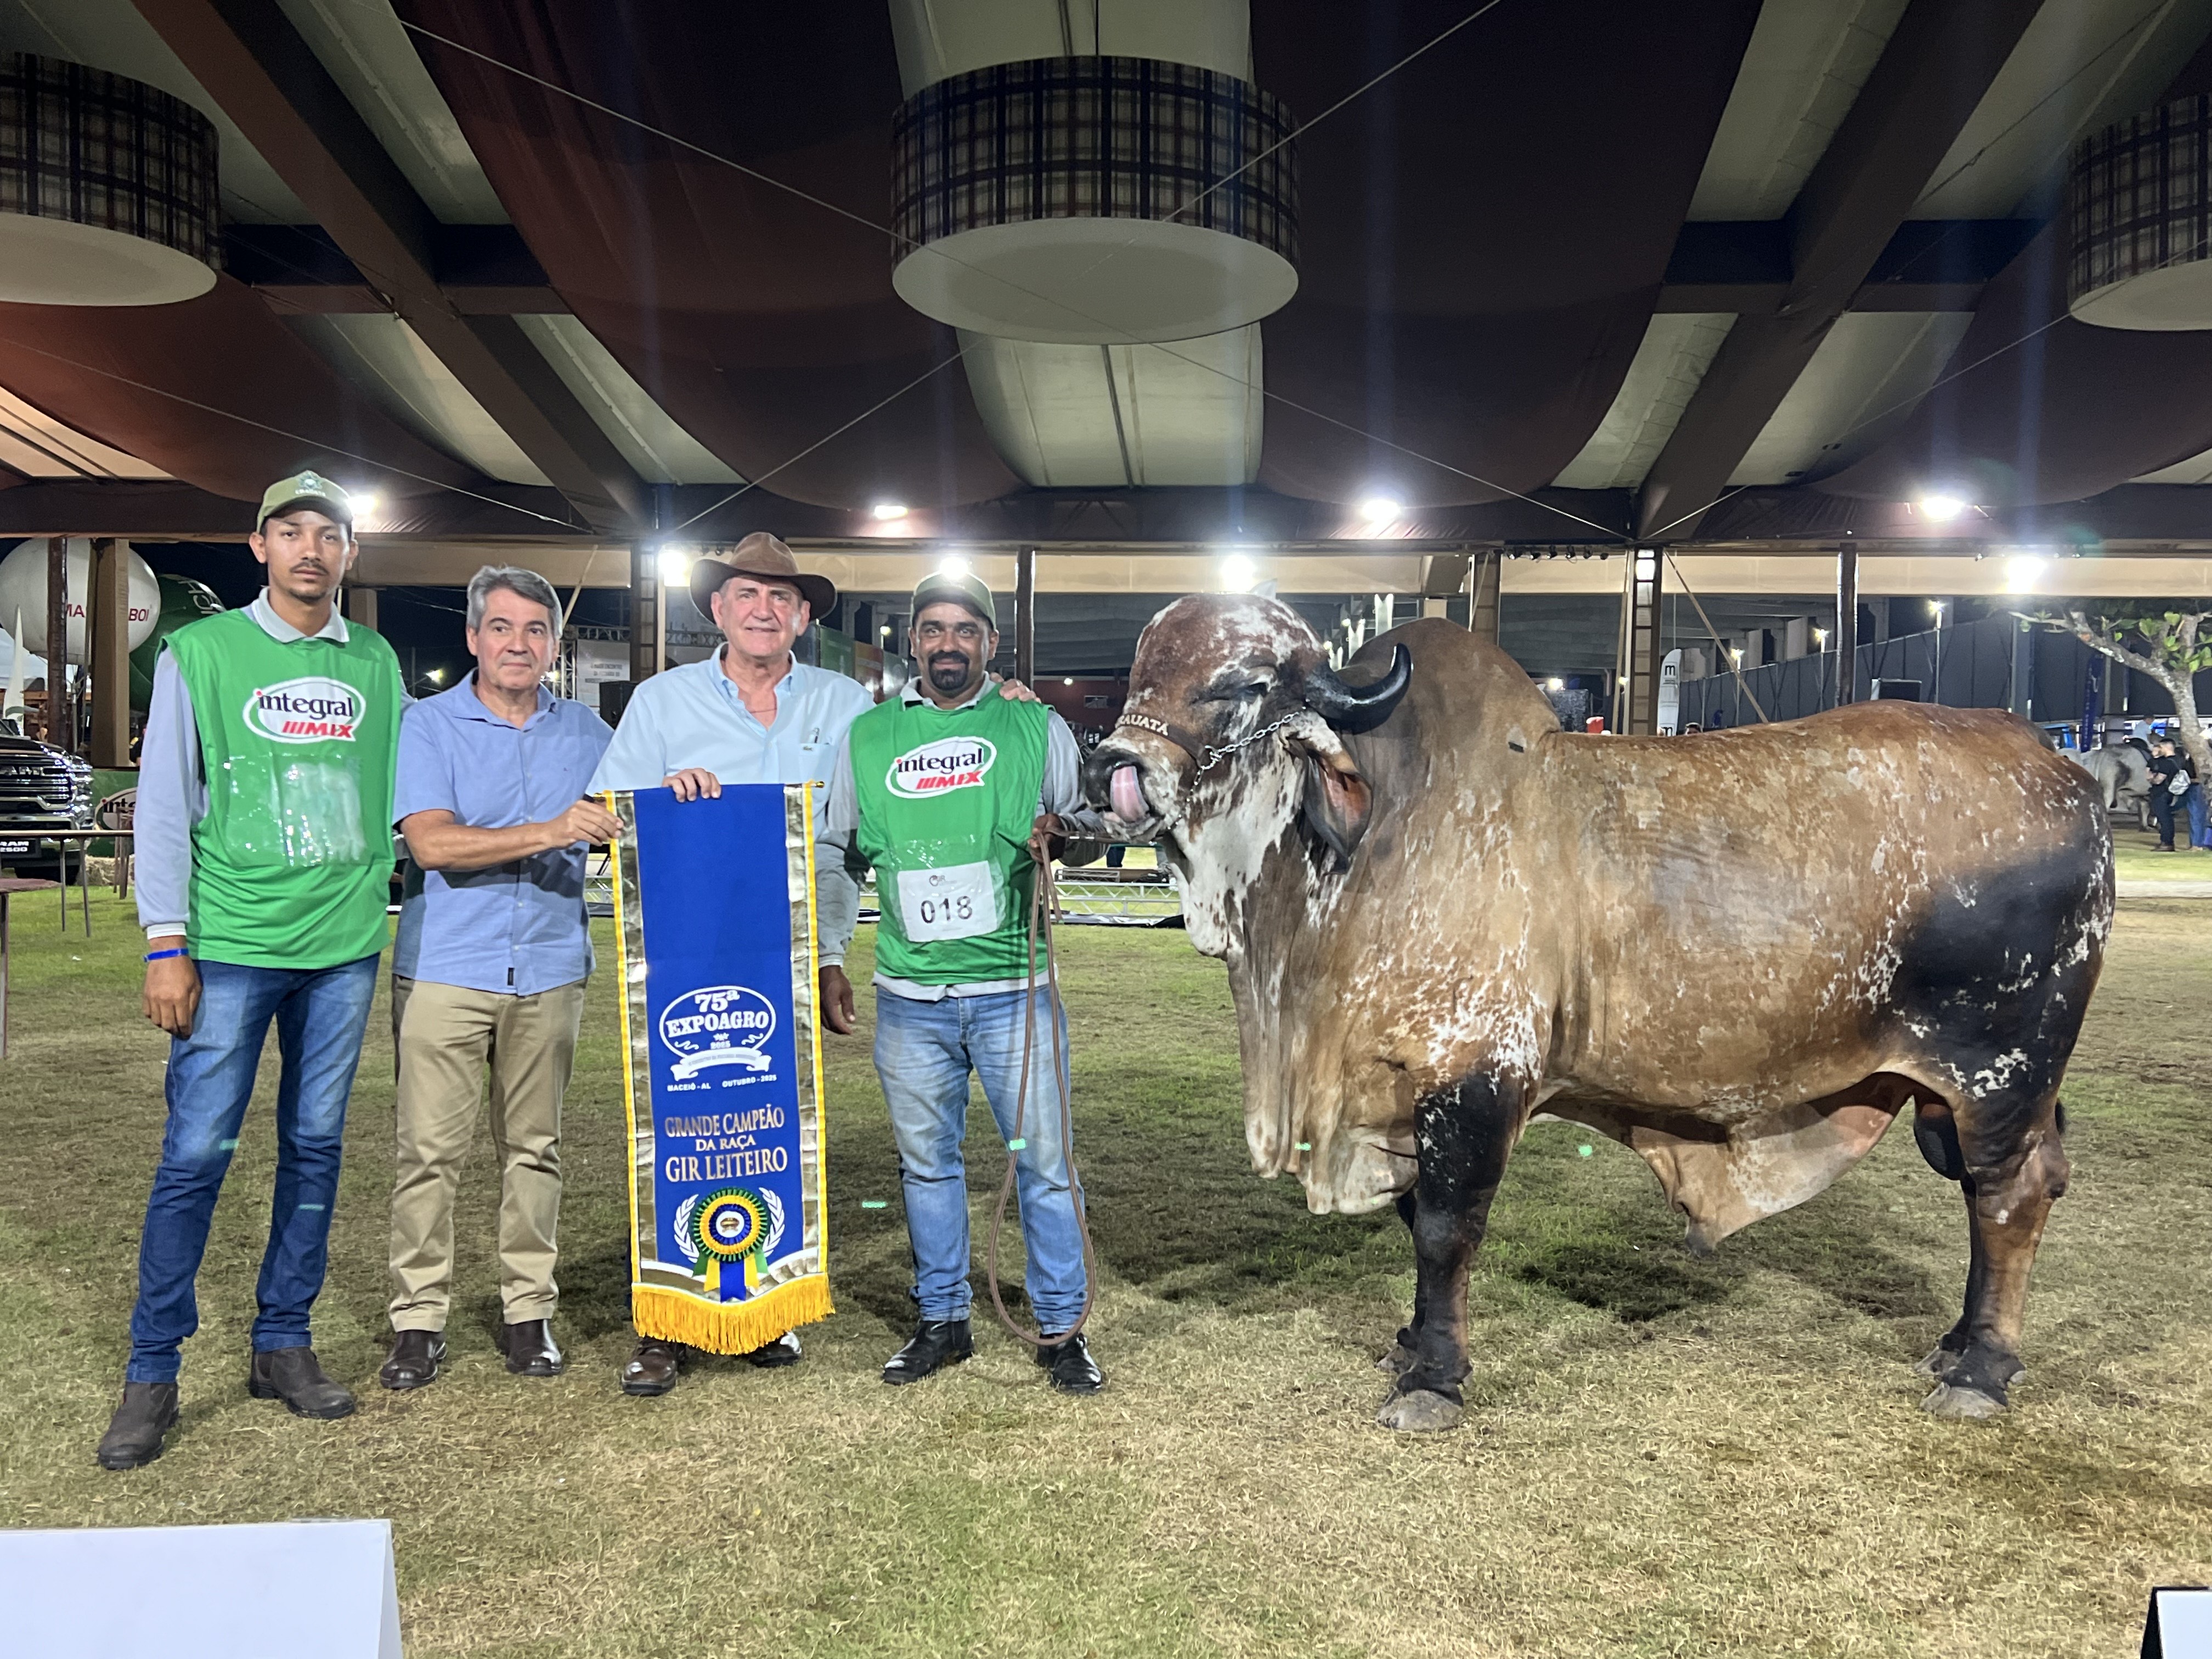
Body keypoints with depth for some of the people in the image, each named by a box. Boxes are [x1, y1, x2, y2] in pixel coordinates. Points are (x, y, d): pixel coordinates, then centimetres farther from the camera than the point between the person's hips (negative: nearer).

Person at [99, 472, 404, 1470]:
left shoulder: (375, 665, 10)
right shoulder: (201, 653, 1)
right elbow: (165, 805, -1)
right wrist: (166, 944, -6)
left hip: (345, 945, 3)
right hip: (231, 945, -3)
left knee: (315, 1148, 9)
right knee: (196, 1153, -3)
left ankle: (283, 1343, 21)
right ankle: (152, 1371, 10)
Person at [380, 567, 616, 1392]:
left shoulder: (585, 730, 11)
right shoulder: (427, 724, 0)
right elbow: (432, 842, -12)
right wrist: (547, 832, -22)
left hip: (549, 968, 3)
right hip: (445, 967, -3)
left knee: (535, 1147, 9)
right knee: (430, 1148, -1)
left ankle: (529, 1310, 19)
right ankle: (419, 1317, 12)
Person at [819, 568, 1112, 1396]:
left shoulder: (1036, 727, 4)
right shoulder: (868, 735, 9)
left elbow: (1100, 814, 6)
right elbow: (836, 854, 16)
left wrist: (1068, 826, -18)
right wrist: (826, 958, 12)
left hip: (1014, 990, -2)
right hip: (908, 995, 2)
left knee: (1043, 1159, 2)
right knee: (927, 1163, 13)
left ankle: (1060, 1329, 16)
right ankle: (942, 1321, 28)